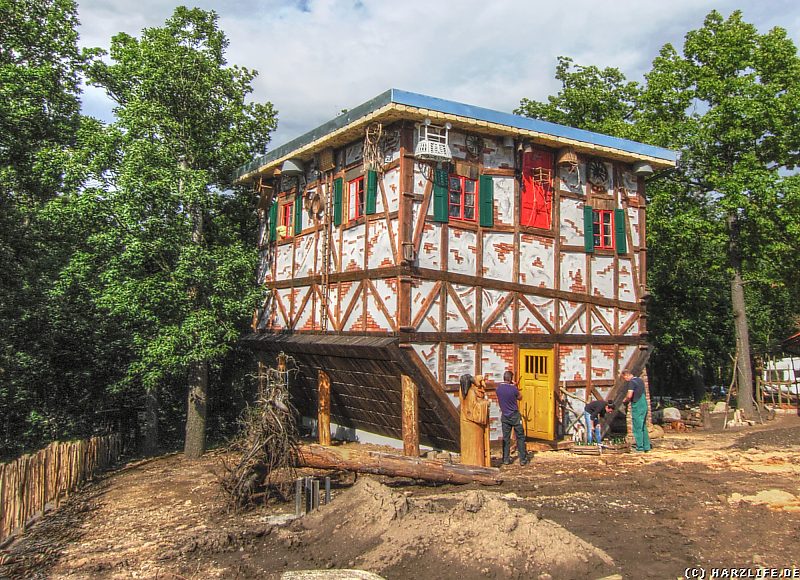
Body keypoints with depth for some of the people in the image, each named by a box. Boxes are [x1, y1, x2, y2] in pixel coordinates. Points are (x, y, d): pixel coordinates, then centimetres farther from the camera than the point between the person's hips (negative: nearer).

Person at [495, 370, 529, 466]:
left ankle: (506, 459, 10)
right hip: (515, 416, -4)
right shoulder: (513, 388, -17)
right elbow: (520, 397, 1)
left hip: (504, 416, 4)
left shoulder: (498, 388, -3)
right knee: (520, 437, 6)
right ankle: (523, 459, 7)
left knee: (506, 438, 9)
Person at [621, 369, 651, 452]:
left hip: (637, 407, -9)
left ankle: (640, 448, 2)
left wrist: (625, 400, -5)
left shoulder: (631, 382, -14)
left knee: (637, 428, -2)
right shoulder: (640, 380, 13)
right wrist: (628, 399, 17)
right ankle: (646, 447, 19)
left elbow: (629, 395, -25)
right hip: (644, 405, 9)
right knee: (643, 427, 15)